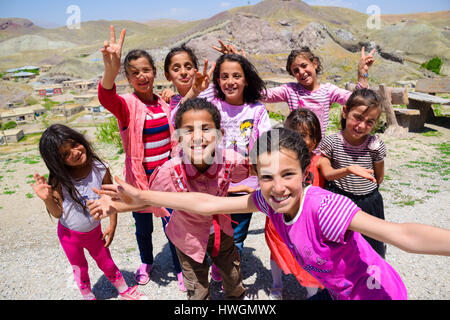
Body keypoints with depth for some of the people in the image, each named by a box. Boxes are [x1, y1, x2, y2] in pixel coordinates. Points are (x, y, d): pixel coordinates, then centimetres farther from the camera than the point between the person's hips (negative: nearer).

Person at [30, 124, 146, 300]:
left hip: (94, 232, 0)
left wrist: (112, 226, -8)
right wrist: (47, 198, -33)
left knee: (106, 263, 20)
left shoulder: (100, 170, -23)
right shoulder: (59, 180, -22)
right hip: (69, 234, 0)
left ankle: (125, 291, 46)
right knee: (80, 269, 24)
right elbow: (58, 213, -16)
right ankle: (88, 296, 50)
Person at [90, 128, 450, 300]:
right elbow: (208, 203, -17)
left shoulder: (322, 206, -35)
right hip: (337, 292, 6)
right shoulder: (268, 199, -17)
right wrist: (139, 196, -20)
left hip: (375, 291, -5)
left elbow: (401, 234, -46)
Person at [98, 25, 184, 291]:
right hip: (140, 179, -2)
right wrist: (111, 69, -56)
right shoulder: (127, 104, -12)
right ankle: (146, 262, 49)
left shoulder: (165, 104, 2)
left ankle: (180, 268, 35)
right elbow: (106, 98, -38)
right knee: (144, 228, 18)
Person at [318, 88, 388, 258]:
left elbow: (379, 177, 2)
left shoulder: (376, 145, -12)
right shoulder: (330, 142, -14)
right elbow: (327, 173, -14)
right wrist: (348, 170, -30)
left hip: (368, 202, 1)